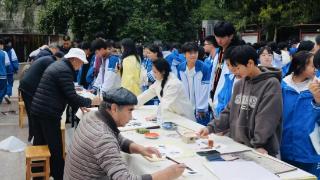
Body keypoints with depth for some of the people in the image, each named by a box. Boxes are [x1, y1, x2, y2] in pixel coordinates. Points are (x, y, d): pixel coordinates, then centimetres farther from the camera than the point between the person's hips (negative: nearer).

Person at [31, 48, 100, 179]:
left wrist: (79, 104, 16)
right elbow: (72, 96, -19)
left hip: (37, 110, 10)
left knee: (39, 144, 19)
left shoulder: (57, 65, 16)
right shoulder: (65, 70, -15)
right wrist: (90, 102, -6)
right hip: (48, 113, -10)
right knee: (55, 148, 1)